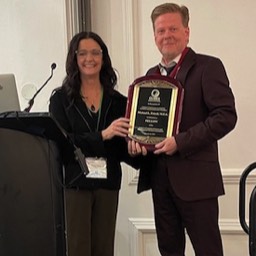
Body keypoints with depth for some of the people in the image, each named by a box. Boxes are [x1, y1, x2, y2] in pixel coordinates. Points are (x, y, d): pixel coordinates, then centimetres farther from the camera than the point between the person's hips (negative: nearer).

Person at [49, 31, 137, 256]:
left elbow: (122, 150, 9)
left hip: (108, 185, 3)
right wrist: (102, 135, -19)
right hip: (73, 184, -2)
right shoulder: (61, 98, 2)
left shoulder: (118, 101, 8)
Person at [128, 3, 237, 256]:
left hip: (195, 176, -6)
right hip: (159, 176, 6)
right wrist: (134, 137, -5)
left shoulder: (208, 67, -6)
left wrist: (181, 141, -20)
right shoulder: (151, 74, 15)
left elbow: (226, 116, -15)